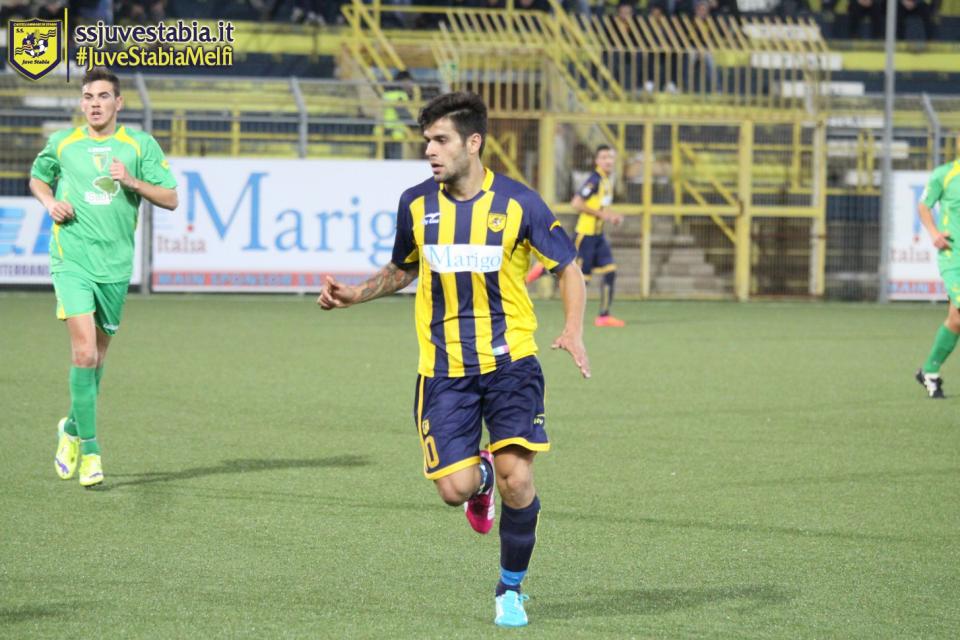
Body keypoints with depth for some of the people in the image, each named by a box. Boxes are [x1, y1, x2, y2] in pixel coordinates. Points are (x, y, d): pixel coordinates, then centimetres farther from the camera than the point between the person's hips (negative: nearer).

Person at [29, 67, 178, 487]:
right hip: (72, 260, -2)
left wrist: (133, 182, -14)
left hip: (116, 264, 2)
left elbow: (170, 199, 2)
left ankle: (73, 429, 36)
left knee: (97, 355, 12)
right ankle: (89, 449, -11)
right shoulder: (62, 144, 5)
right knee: (84, 352, -15)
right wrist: (50, 202, 2)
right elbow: (37, 178, 23)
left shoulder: (140, 145, 3)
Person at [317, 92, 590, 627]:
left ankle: (512, 588, 11)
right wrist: (355, 295, 5)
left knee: (516, 481, -13)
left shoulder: (517, 203, -7)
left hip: (510, 361, -2)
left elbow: (569, 268, 0)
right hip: (444, 368, 2)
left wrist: (574, 331, -16)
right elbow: (402, 270, 22)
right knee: (454, 488, -10)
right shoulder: (416, 204, 3)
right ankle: (479, 475, 30)